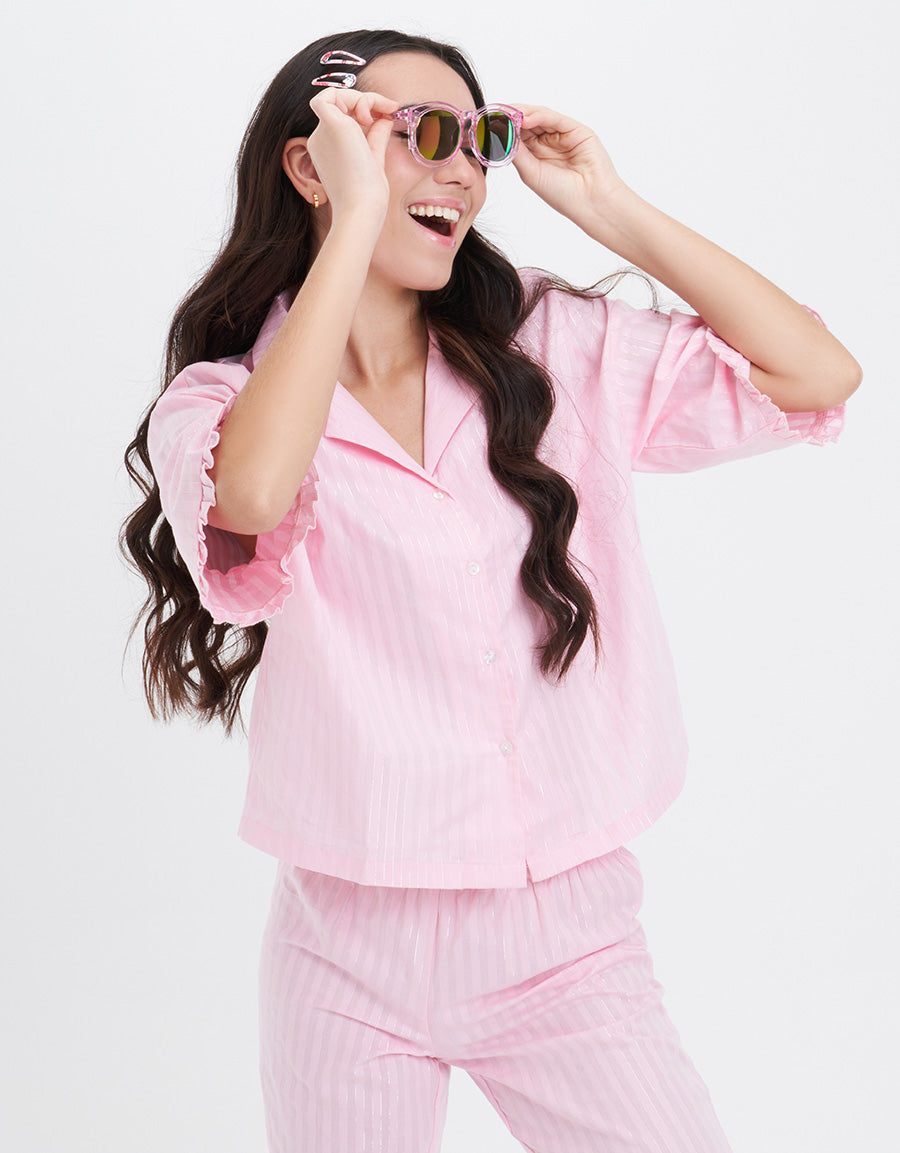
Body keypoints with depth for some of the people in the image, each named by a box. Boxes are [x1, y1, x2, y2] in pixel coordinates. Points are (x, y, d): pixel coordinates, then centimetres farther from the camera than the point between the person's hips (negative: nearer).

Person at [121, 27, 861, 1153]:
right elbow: (252, 495, -29)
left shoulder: (558, 349, 3)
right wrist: (358, 219, -21)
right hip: (355, 947, -1)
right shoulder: (220, 404, -4)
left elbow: (819, 372, -2)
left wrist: (610, 208, -4)